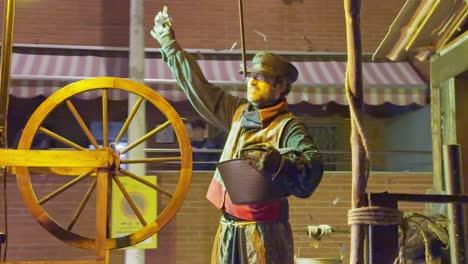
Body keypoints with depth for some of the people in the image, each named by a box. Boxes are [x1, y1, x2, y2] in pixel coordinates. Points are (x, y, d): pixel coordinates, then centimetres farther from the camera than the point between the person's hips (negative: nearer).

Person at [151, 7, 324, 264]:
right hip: (228, 229, 7)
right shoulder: (239, 112, 10)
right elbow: (199, 87, 20)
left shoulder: (287, 126, -11)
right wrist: (169, 45, 26)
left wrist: (272, 160, -41)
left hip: (263, 233, -7)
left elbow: (313, 166, -25)